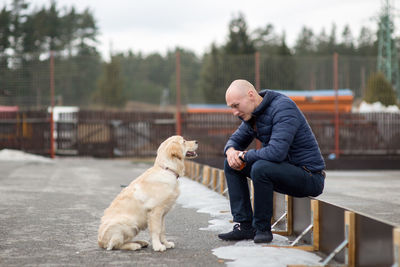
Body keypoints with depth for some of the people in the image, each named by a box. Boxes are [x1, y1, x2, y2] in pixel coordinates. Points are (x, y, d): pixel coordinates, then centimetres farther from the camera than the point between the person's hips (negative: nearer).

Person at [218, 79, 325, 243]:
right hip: (284, 168, 9)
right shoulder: (252, 114, 5)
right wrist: (231, 150, -6)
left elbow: (276, 151, -34)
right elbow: (236, 139, 19)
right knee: (231, 164, 5)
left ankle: (262, 228, -16)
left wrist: (244, 155, -19)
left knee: (260, 168, -34)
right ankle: (245, 226, 0)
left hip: (309, 176, -9)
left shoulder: (283, 108, -22)